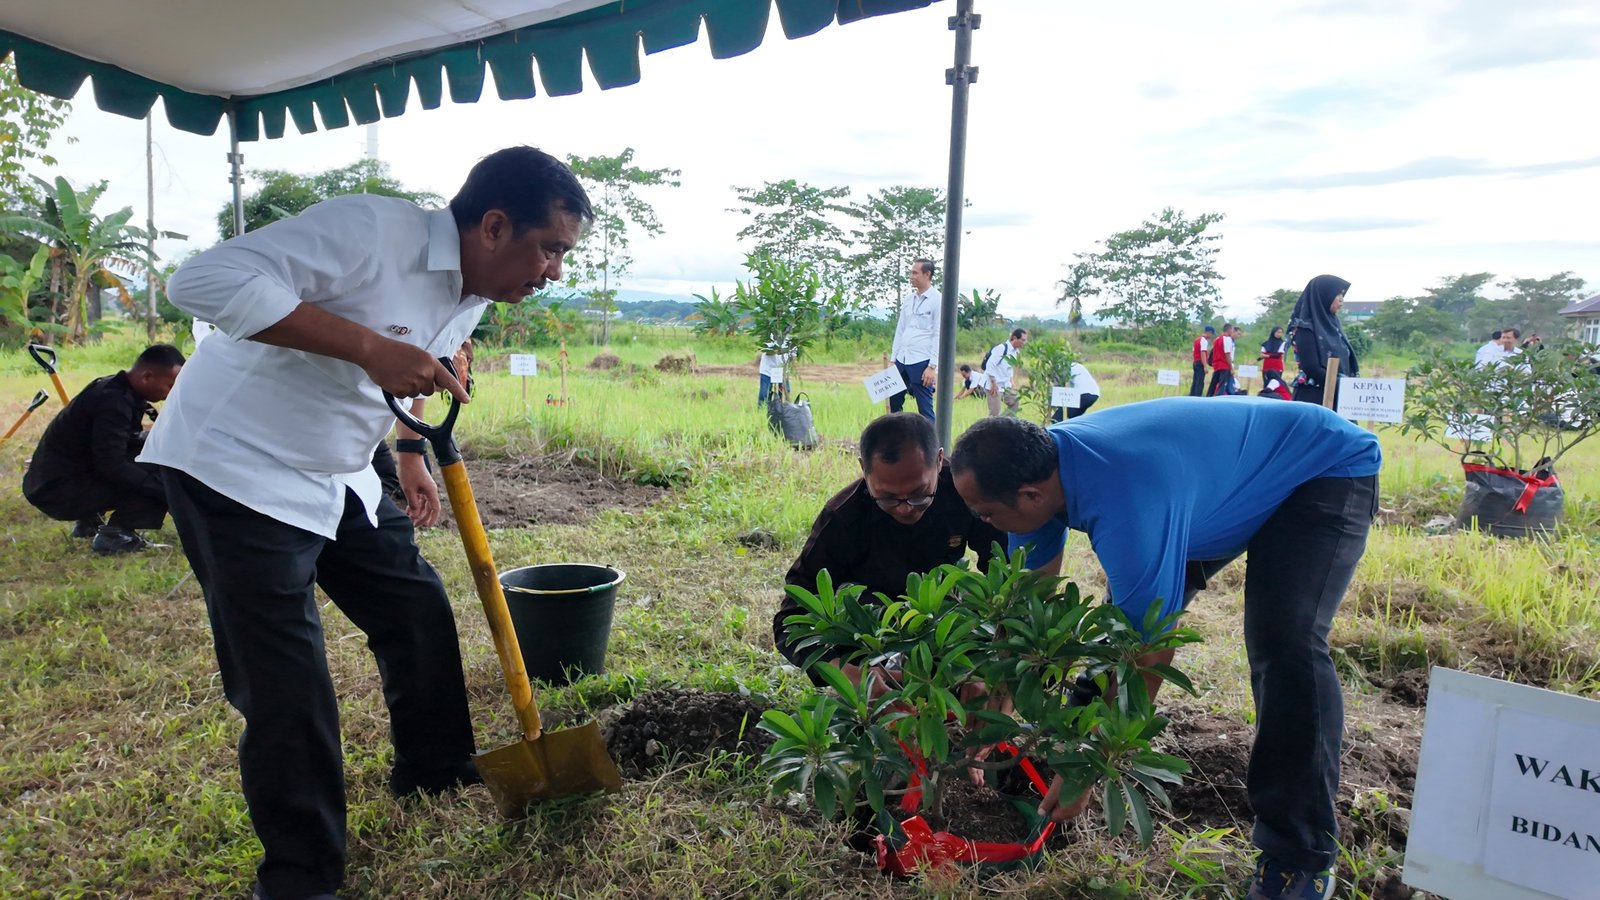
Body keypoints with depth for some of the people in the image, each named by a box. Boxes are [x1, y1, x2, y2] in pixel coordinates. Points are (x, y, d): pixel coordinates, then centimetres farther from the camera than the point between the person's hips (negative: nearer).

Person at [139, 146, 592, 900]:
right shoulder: (373, 230, -25)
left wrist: (411, 463, 13)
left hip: (336, 474, 9)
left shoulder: (476, 296, 3)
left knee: (420, 613, 11)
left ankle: (434, 775, 34)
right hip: (238, 468, -8)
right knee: (288, 688, -7)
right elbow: (206, 280, -32)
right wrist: (368, 346, -36)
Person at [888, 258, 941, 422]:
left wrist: (932, 367, -14)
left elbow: (938, 336, -10)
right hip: (902, 360, 7)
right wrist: (893, 359, 13)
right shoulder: (908, 299, 13)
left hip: (921, 362, -7)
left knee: (925, 410, -3)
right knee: (894, 403, 12)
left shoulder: (936, 300, -6)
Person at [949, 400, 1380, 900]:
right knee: (1128, 611, 5)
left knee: (1283, 644, -24)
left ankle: (1301, 854, -11)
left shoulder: (1125, 506, -42)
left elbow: (1147, 656, -32)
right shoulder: (1039, 465, -17)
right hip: (1231, 468, 8)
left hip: (1327, 470, -8)